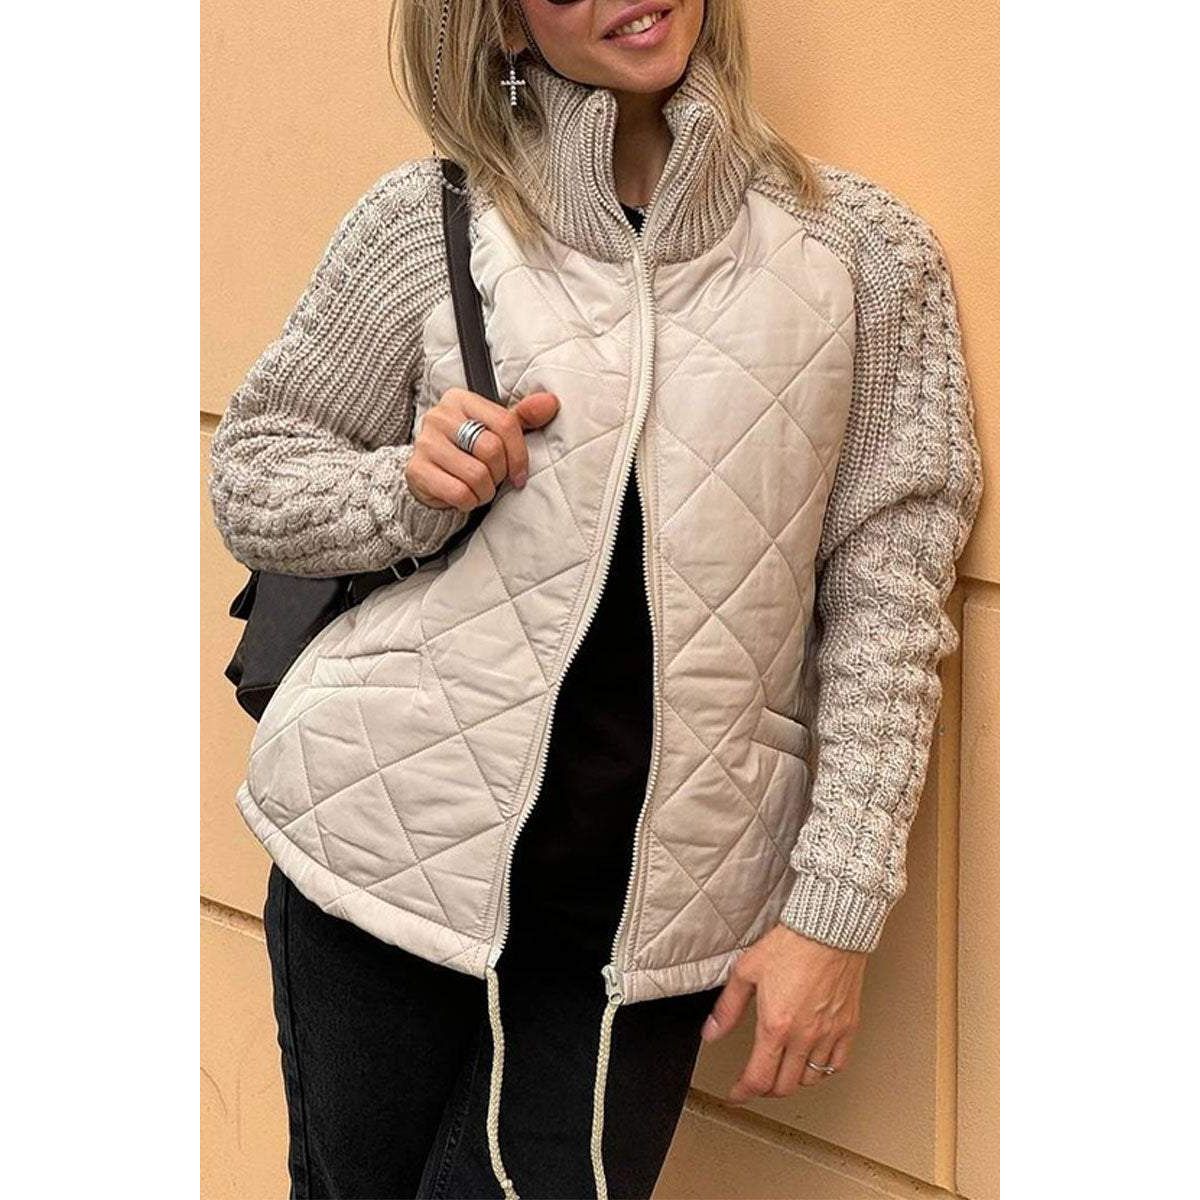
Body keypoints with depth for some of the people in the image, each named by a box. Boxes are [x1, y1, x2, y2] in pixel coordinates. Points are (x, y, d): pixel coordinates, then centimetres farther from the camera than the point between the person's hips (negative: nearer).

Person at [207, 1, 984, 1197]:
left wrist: (836, 907, -5)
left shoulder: (868, 253, 0)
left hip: (650, 906, 0)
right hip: (397, 835, 1)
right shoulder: (426, 219, 0)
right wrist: (410, 486, -13)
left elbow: (885, 598, 0)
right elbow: (249, 474, 8)